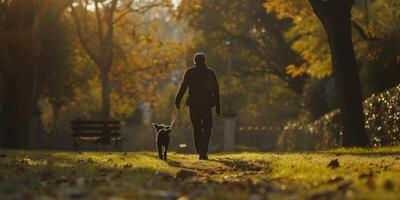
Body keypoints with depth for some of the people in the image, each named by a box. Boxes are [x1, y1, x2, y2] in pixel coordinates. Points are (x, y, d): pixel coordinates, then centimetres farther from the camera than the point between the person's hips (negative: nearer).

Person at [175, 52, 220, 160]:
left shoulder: (190, 72, 4)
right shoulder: (210, 72, 9)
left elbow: (183, 87, -7)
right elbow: (216, 90, 6)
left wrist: (178, 101, -9)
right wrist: (218, 107, 9)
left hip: (193, 104, 0)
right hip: (207, 103, 0)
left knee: (197, 129, 10)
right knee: (207, 128, 8)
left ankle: (201, 152, 7)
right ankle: (203, 150, -13)